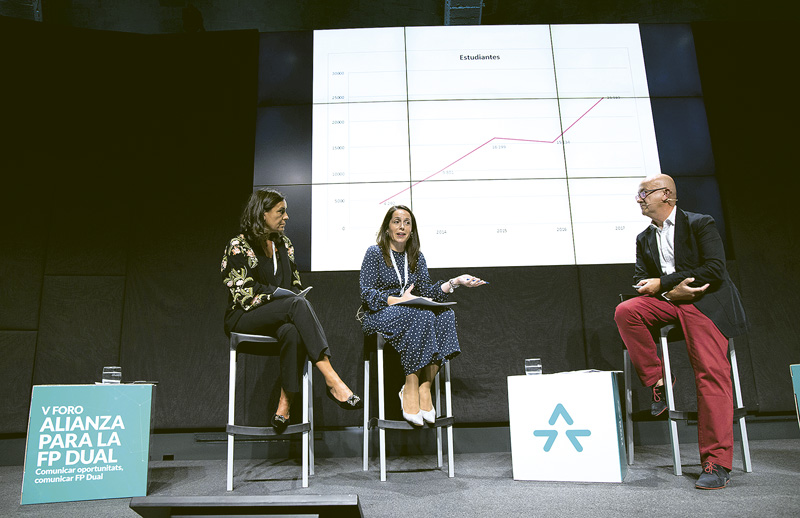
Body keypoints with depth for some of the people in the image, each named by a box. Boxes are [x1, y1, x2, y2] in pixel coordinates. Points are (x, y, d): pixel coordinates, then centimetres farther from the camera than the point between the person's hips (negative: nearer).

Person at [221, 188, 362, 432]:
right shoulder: (238, 246, -1)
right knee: (299, 304, -34)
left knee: (292, 332, -35)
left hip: (281, 316, 5)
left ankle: (285, 405, -35)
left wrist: (295, 297, -3)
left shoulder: (284, 244, 18)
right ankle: (332, 381, -43)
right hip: (244, 317, -5)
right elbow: (245, 292, -10)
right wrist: (280, 293, -15)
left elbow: (295, 284, 19)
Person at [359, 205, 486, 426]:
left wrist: (454, 282, -9)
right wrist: (398, 300, -23)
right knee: (421, 316, -36)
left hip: (411, 314, 5)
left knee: (446, 314, -26)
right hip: (378, 316, -5)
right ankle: (410, 390, -32)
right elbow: (367, 294, -8)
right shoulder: (374, 253, 1)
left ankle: (425, 386, -28)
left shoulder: (416, 257, 16)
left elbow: (426, 292, 6)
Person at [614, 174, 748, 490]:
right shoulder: (644, 239, 18)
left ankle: (717, 464, -15)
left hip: (706, 302, -5)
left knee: (711, 374, -18)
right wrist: (671, 290, -11)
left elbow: (715, 269, -10)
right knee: (625, 312, -24)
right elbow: (641, 281, 10)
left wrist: (662, 283, -11)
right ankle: (656, 382, -10)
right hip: (668, 301, 5)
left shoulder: (700, 224, 1)